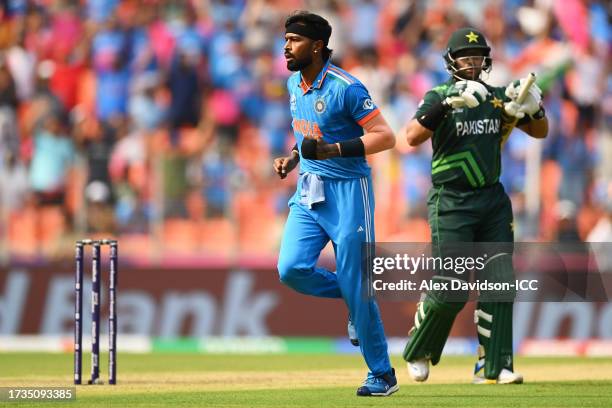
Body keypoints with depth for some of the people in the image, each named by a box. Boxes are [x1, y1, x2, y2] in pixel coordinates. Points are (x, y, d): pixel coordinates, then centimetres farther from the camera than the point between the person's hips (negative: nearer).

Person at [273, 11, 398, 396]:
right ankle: (356, 301, 16)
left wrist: (335, 149, -27)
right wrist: (294, 158, 9)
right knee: (292, 269, -11)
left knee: (355, 286, -5)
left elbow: (385, 136, -18)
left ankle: (383, 374, 8)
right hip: (309, 191, 7)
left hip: (347, 191, -7)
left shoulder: (345, 87, -16)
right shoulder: (294, 84, 9)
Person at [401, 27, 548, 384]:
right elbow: (413, 137, -20)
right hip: (452, 204, -5)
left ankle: (493, 367, 2)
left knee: (499, 282, -3)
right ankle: (418, 352, 18)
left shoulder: (498, 98, 10)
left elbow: (540, 131, 14)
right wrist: (447, 104, -32)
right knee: (450, 290, -6)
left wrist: (532, 107, -7)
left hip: (493, 201, 5)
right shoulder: (439, 97, -4)